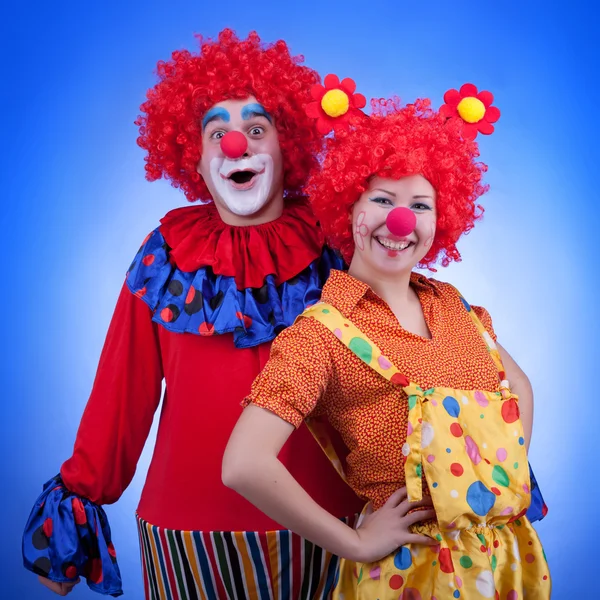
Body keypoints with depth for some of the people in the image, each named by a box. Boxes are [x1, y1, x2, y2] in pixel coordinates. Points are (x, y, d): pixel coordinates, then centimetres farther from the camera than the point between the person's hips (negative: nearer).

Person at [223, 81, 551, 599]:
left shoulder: (450, 304, 2)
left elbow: (518, 385, 17)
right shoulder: (322, 332, -17)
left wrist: (513, 469, 2)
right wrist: (355, 545, -18)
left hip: (508, 550, 6)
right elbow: (245, 465, -26)